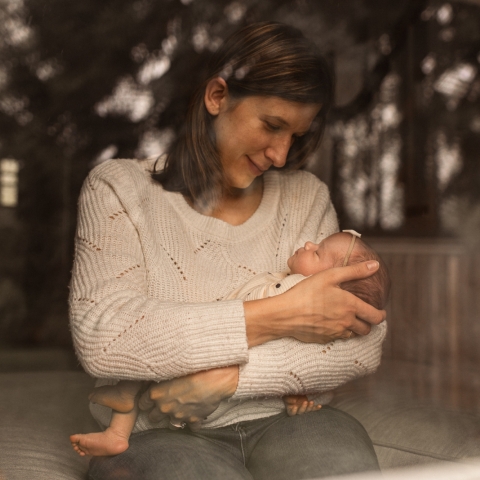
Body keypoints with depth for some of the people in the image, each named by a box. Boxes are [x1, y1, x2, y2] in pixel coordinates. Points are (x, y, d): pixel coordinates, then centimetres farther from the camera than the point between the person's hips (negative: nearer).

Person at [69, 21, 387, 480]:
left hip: (278, 424, 3)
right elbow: (102, 340, -16)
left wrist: (221, 379, -15)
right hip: (157, 434, -2)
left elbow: (362, 342, -2)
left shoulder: (307, 197, 10)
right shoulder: (120, 188, 1)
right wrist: (280, 316, -17)